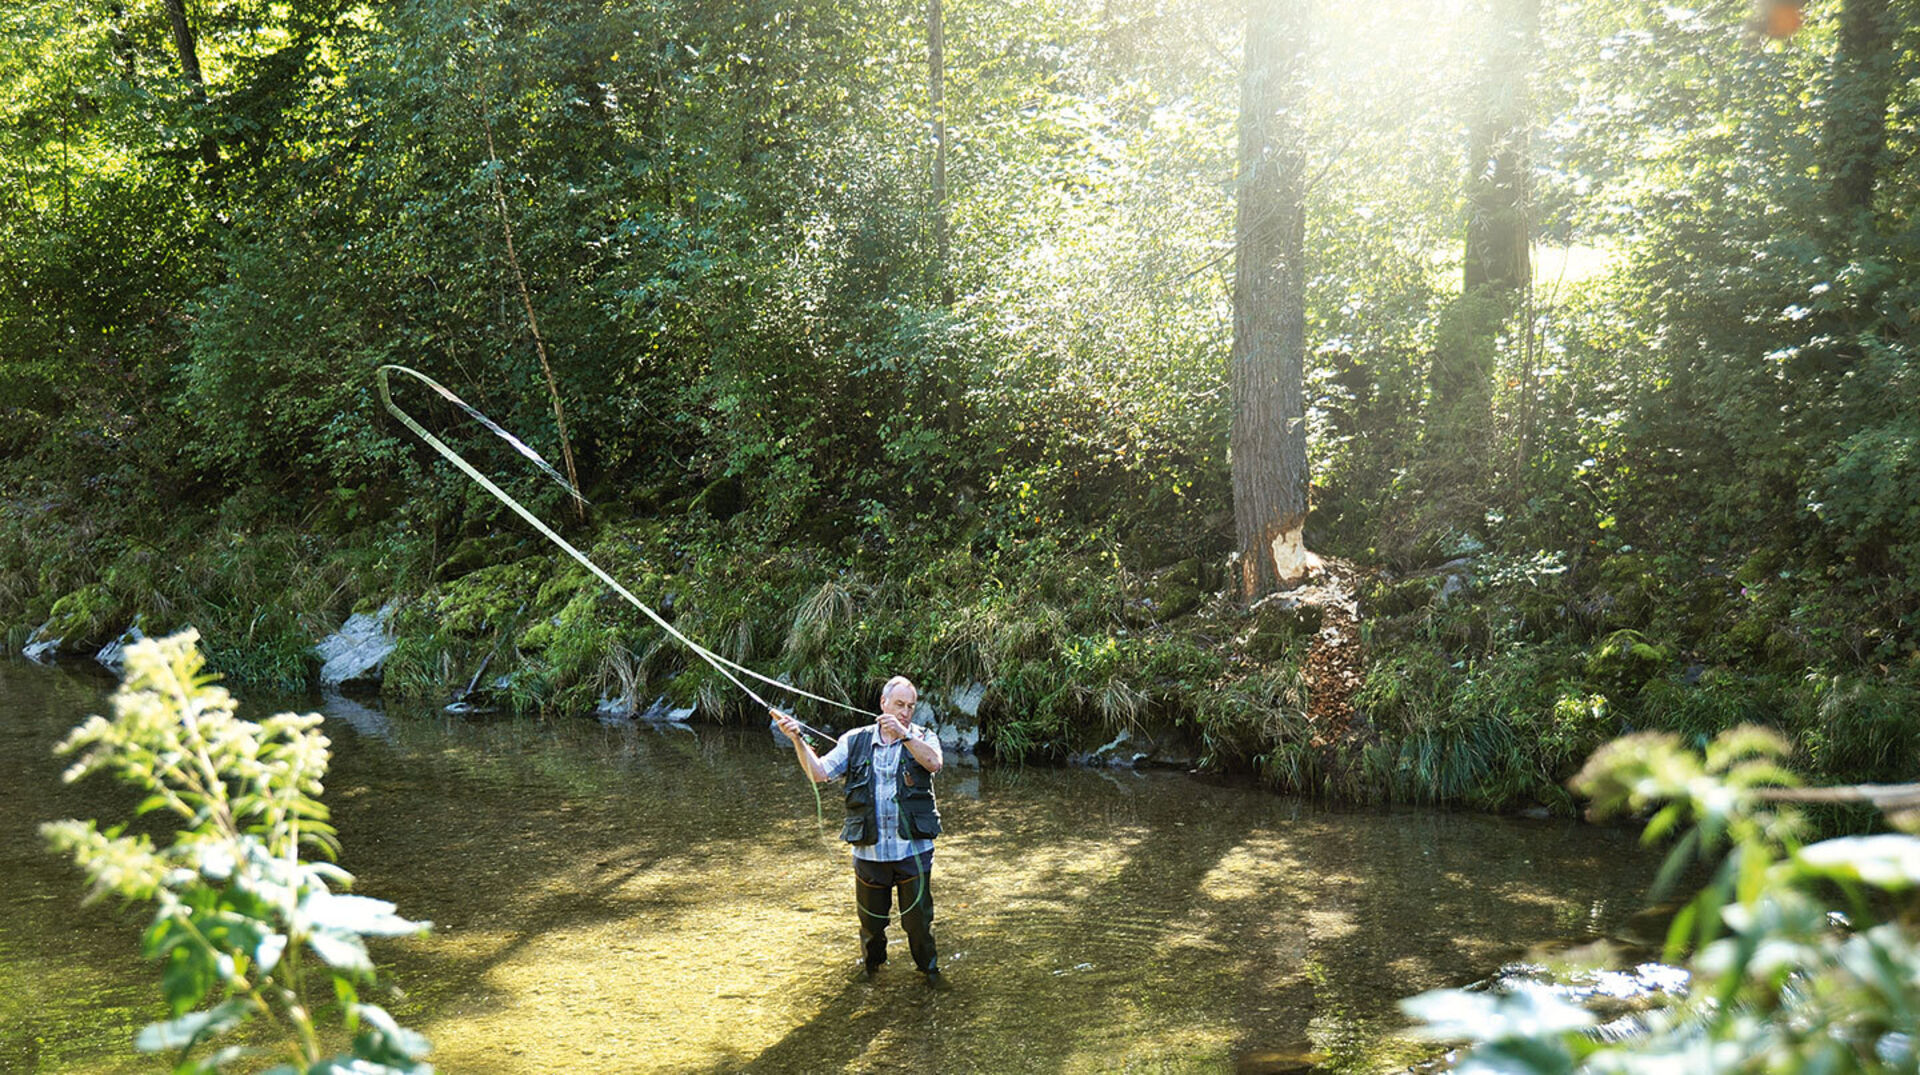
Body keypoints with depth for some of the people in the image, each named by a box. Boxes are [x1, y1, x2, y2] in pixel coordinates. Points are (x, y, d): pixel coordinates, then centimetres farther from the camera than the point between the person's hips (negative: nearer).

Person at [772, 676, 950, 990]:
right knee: (871, 918, 14)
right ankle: (871, 963, 40)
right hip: (869, 851, 1)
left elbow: (933, 763, -21)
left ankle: (929, 968, 30)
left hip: (913, 849, -1)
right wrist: (797, 740, -15)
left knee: (918, 918, 6)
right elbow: (819, 773, -2)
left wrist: (903, 735, -33)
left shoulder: (922, 738, 2)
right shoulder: (856, 742, 5)